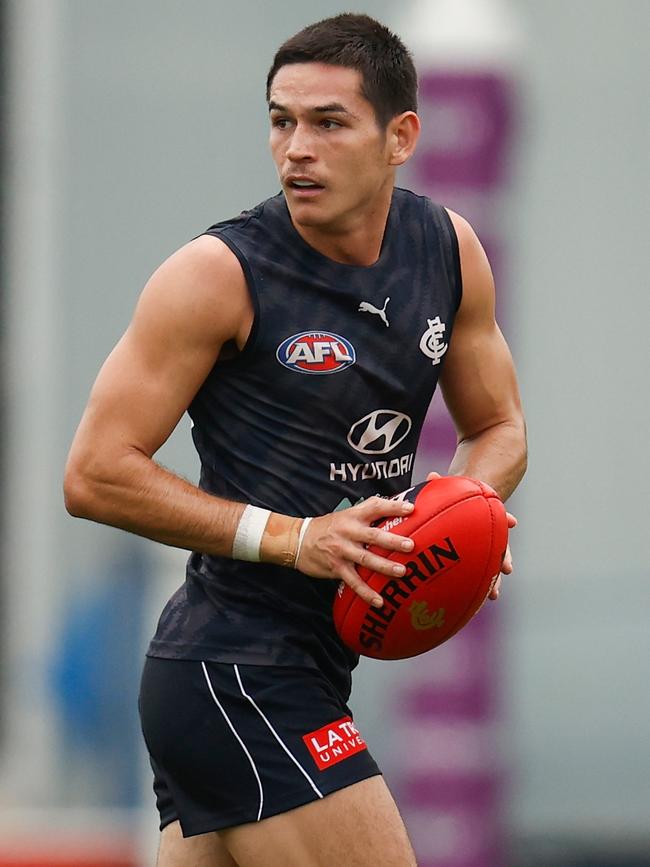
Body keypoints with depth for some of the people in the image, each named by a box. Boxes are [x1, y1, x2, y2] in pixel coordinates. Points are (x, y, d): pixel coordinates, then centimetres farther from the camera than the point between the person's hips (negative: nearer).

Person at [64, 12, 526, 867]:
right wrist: (292, 537, -20)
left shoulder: (450, 250, 6)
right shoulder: (219, 274, -13)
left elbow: (498, 428, 20)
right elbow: (96, 475, -13)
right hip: (235, 674, -7)